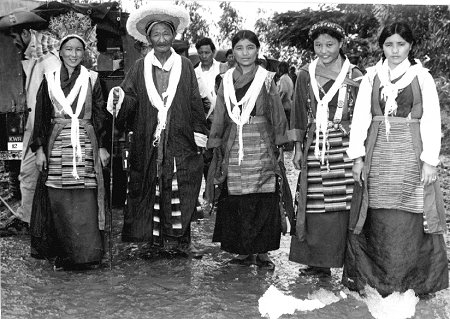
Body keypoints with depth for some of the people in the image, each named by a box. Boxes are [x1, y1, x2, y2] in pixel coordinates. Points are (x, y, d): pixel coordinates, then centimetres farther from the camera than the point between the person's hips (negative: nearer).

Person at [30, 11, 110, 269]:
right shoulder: (50, 80, 9)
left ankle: (85, 254, 3)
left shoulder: (92, 79, 7)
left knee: (85, 202, -5)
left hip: (86, 145, -1)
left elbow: (101, 115, 6)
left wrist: (103, 146, 1)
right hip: (57, 146, 1)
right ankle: (63, 253, 10)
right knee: (60, 203, 0)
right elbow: (41, 116, 9)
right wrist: (39, 148, 3)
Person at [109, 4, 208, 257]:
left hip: (180, 143, 0)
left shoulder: (185, 66, 7)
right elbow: (131, 101, 1)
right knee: (152, 189, 3)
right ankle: (157, 238, 12)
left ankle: (180, 238, 8)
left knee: (181, 190, -1)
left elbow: (195, 103, 6)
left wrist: (199, 135, 2)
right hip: (148, 143, 0)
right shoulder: (140, 68, 7)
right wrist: (121, 98, -22)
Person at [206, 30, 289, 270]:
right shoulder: (227, 80, 10)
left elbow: (278, 116, 4)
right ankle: (243, 252, 13)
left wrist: (278, 143, -1)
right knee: (235, 202, 1)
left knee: (263, 201, -3)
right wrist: (216, 144, 11)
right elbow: (220, 117, 14)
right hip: (233, 148, 2)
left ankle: (262, 252, 8)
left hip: (261, 148, -2)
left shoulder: (267, 79, 3)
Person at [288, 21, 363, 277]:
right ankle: (318, 262, 15)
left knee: (342, 206, -5)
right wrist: (298, 148, 9)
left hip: (345, 148, -2)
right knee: (314, 207, 2)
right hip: (314, 148, 2)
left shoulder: (355, 76, 3)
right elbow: (299, 114, 13)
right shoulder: (305, 75, 10)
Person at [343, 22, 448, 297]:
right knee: (378, 218, 2)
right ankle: (376, 278, 13)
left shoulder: (422, 77, 4)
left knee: (411, 218, -3)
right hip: (377, 155, 2)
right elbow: (360, 117, 7)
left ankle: (415, 281, 10)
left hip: (412, 154, -2)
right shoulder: (372, 77, 10)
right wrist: (358, 157, -1)